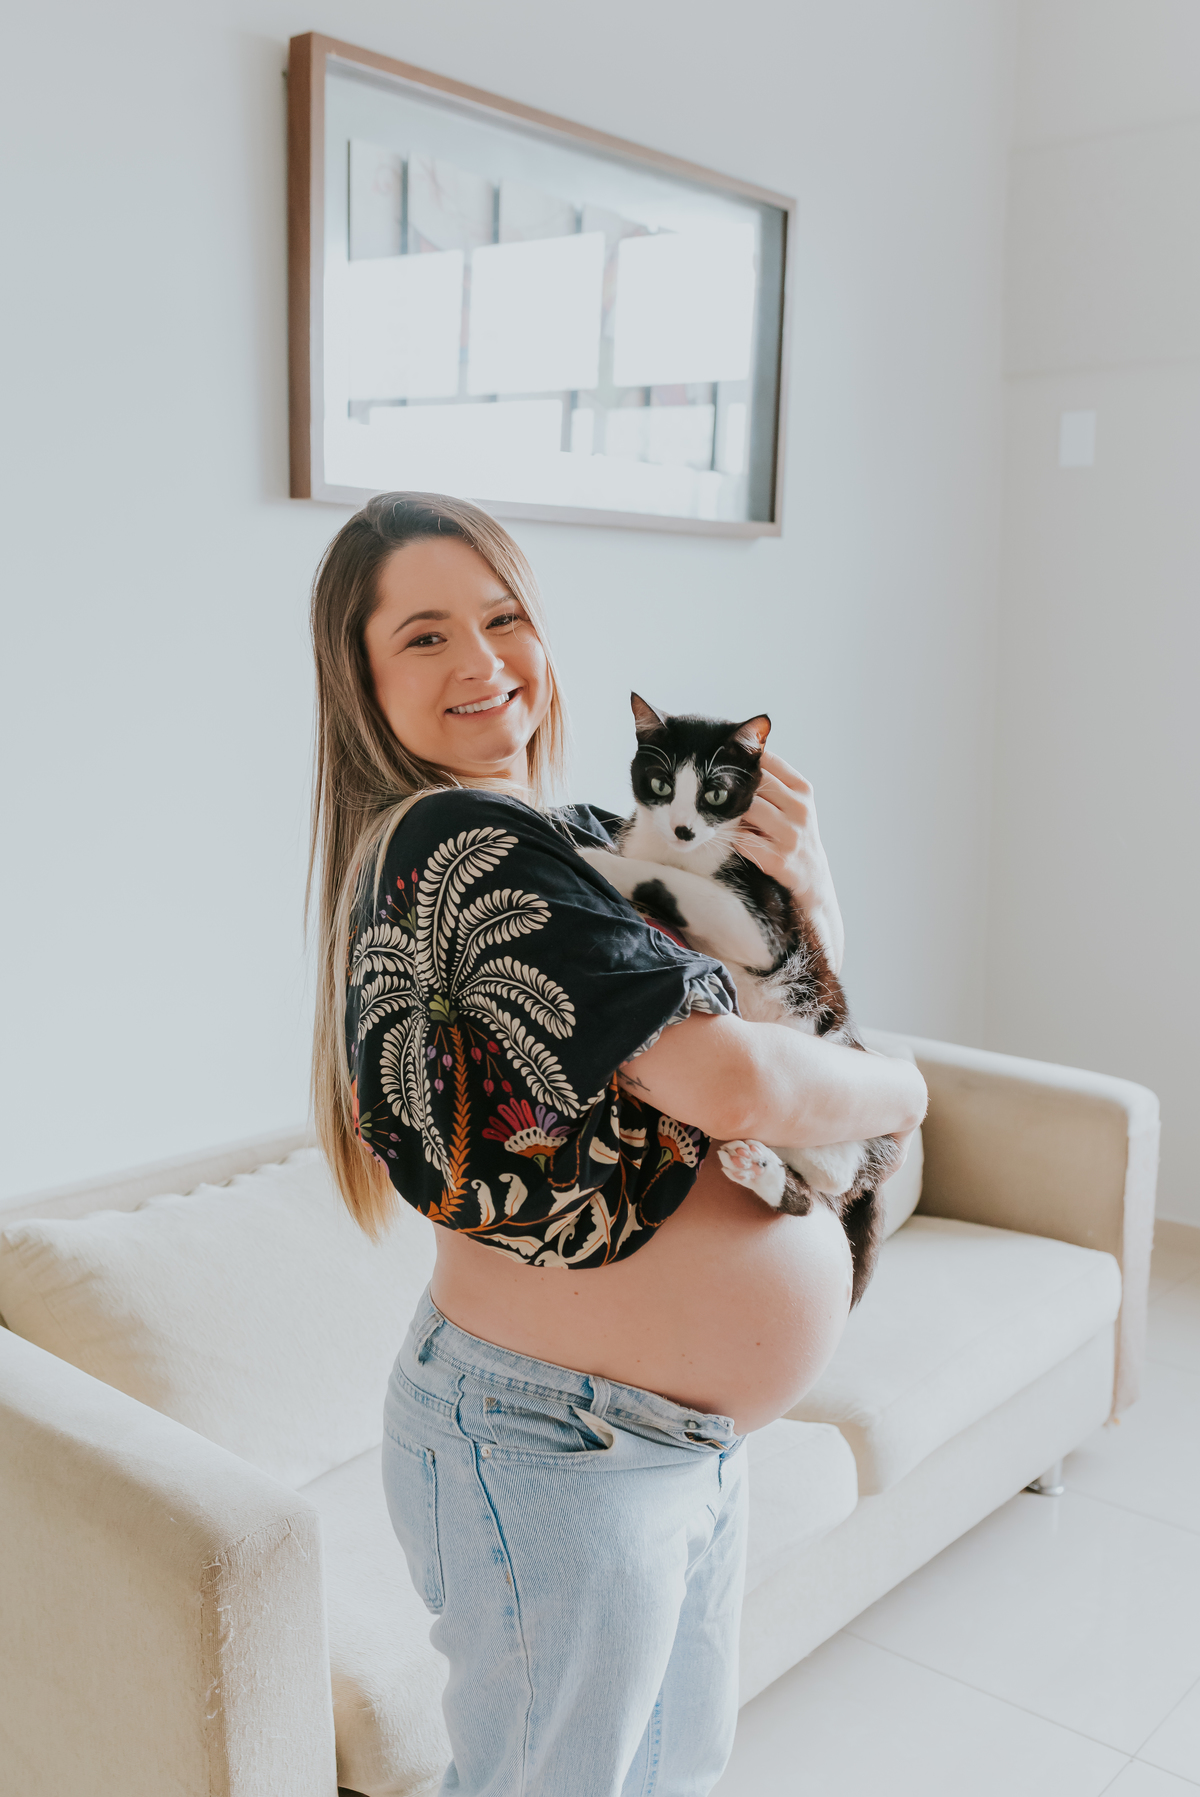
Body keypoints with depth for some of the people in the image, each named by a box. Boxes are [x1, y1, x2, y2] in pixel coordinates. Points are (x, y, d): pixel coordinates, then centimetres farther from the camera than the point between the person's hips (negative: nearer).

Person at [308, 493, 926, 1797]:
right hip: (558, 1455, -9)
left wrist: (806, 896, -7)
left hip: (686, 1436, 9)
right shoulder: (461, 843, -23)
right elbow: (739, 1082, -31)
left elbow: (799, 1006, 13)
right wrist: (898, 1088, -11)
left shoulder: (571, 840, 6)